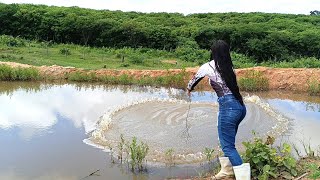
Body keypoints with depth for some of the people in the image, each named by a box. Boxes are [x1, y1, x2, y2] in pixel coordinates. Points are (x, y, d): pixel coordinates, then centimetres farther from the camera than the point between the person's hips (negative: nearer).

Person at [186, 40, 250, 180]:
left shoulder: (208, 66, -2)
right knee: (228, 141, 22)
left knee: (228, 145, 1)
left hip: (228, 107, -7)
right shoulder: (228, 66, 13)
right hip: (240, 106, 7)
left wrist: (189, 89, 38)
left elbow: (195, 78, 17)